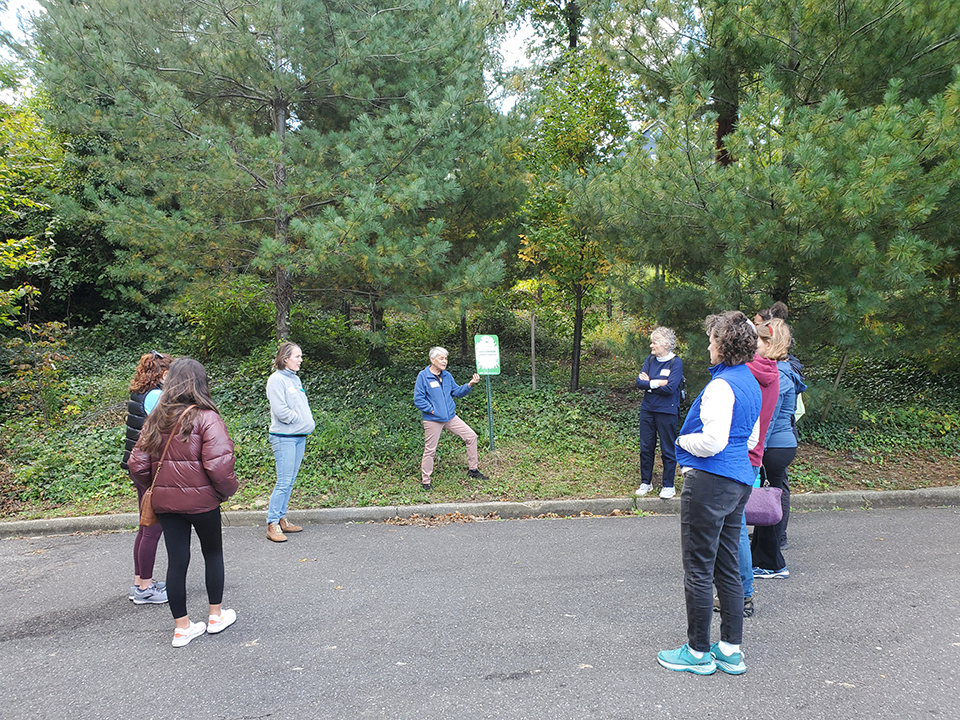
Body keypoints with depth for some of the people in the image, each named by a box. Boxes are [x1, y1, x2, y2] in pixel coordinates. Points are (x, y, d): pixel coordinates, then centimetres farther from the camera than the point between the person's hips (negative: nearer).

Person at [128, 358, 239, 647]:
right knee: (213, 553, 16)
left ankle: (182, 627, 20)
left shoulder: (156, 418, 1)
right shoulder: (206, 417, -15)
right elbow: (219, 464, -23)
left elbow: (138, 464, 2)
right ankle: (216, 615, 29)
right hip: (201, 499, -4)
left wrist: (156, 485, 17)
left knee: (176, 560, 11)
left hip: (164, 501, 4)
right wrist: (228, 490, -6)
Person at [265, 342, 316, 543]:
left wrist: (309, 422, 4)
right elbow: (280, 410, -18)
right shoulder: (276, 380, -10)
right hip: (284, 437, -8)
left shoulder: (295, 379, 16)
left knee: (290, 481, 12)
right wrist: (299, 419, -10)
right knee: (284, 482, -8)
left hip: (300, 436, 8)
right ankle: (273, 524, 0)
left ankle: (281, 519, 20)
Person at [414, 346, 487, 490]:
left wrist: (470, 384, -2)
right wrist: (432, 410, -15)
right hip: (432, 420, -6)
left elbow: (457, 392, 12)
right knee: (430, 450, 1)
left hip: (450, 417, 6)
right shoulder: (423, 376, -10)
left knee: (471, 436, 3)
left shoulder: (447, 376, 8)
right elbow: (418, 399, -11)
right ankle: (425, 481, 17)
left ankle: (473, 470, 16)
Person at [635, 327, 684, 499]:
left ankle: (668, 485, 18)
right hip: (647, 409, 5)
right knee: (646, 448, 12)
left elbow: (670, 388, -19)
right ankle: (646, 482, 25)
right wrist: (657, 383, -16)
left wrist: (649, 383, -10)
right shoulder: (650, 360, 6)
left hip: (666, 412, -5)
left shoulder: (676, 363, -9)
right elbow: (639, 382, -3)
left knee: (668, 450, 5)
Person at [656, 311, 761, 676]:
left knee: (698, 570, 1)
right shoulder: (751, 383, 13)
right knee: (727, 567, 15)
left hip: (710, 482, -10)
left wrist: (684, 440, -5)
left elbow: (713, 441, -25)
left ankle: (698, 652, 12)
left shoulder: (721, 385, -17)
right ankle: (731, 650, 23)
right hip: (739, 481, 10)